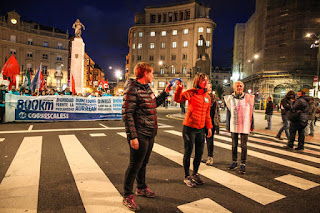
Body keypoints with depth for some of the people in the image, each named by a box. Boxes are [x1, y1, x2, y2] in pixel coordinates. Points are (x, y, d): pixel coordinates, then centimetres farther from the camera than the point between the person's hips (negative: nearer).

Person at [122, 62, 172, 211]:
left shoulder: (147, 88, 12)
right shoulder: (132, 90, -16)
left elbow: (154, 104, 26)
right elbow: (127, 115, -20)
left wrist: (165, 93, 21)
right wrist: (132, 136, -23)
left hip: (150, 134, 9)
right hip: (140, 136, -9)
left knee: (143, 163, 22)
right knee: (135, 165, 3)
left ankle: (141, 188, 41)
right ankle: (127, 196, 21)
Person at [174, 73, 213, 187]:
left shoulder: (207, 97, 10)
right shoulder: (191, 93, -8)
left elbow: (207, 113, 16)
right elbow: (177, 99, -22)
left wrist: (209, 127, 14)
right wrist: (179, 88, -36)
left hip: (201, 129, 6)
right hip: (189, 127, -6)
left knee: (199, 153, 14)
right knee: (188, 152, 5)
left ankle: (195, 174, 34)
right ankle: (187, 177, 21)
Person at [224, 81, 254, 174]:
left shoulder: (248, 98, -1)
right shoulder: (230, 98, 1)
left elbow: (251, 113, 5)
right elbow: (228, 113, 5)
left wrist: (252, 125, 6)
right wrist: (227, 126, 5)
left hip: (245, 126, -1)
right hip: (234, 125, 1)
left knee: (243, 146, 4)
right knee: (234, 145, 12)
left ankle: (243, 164, 15)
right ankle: (234, 162, 26)